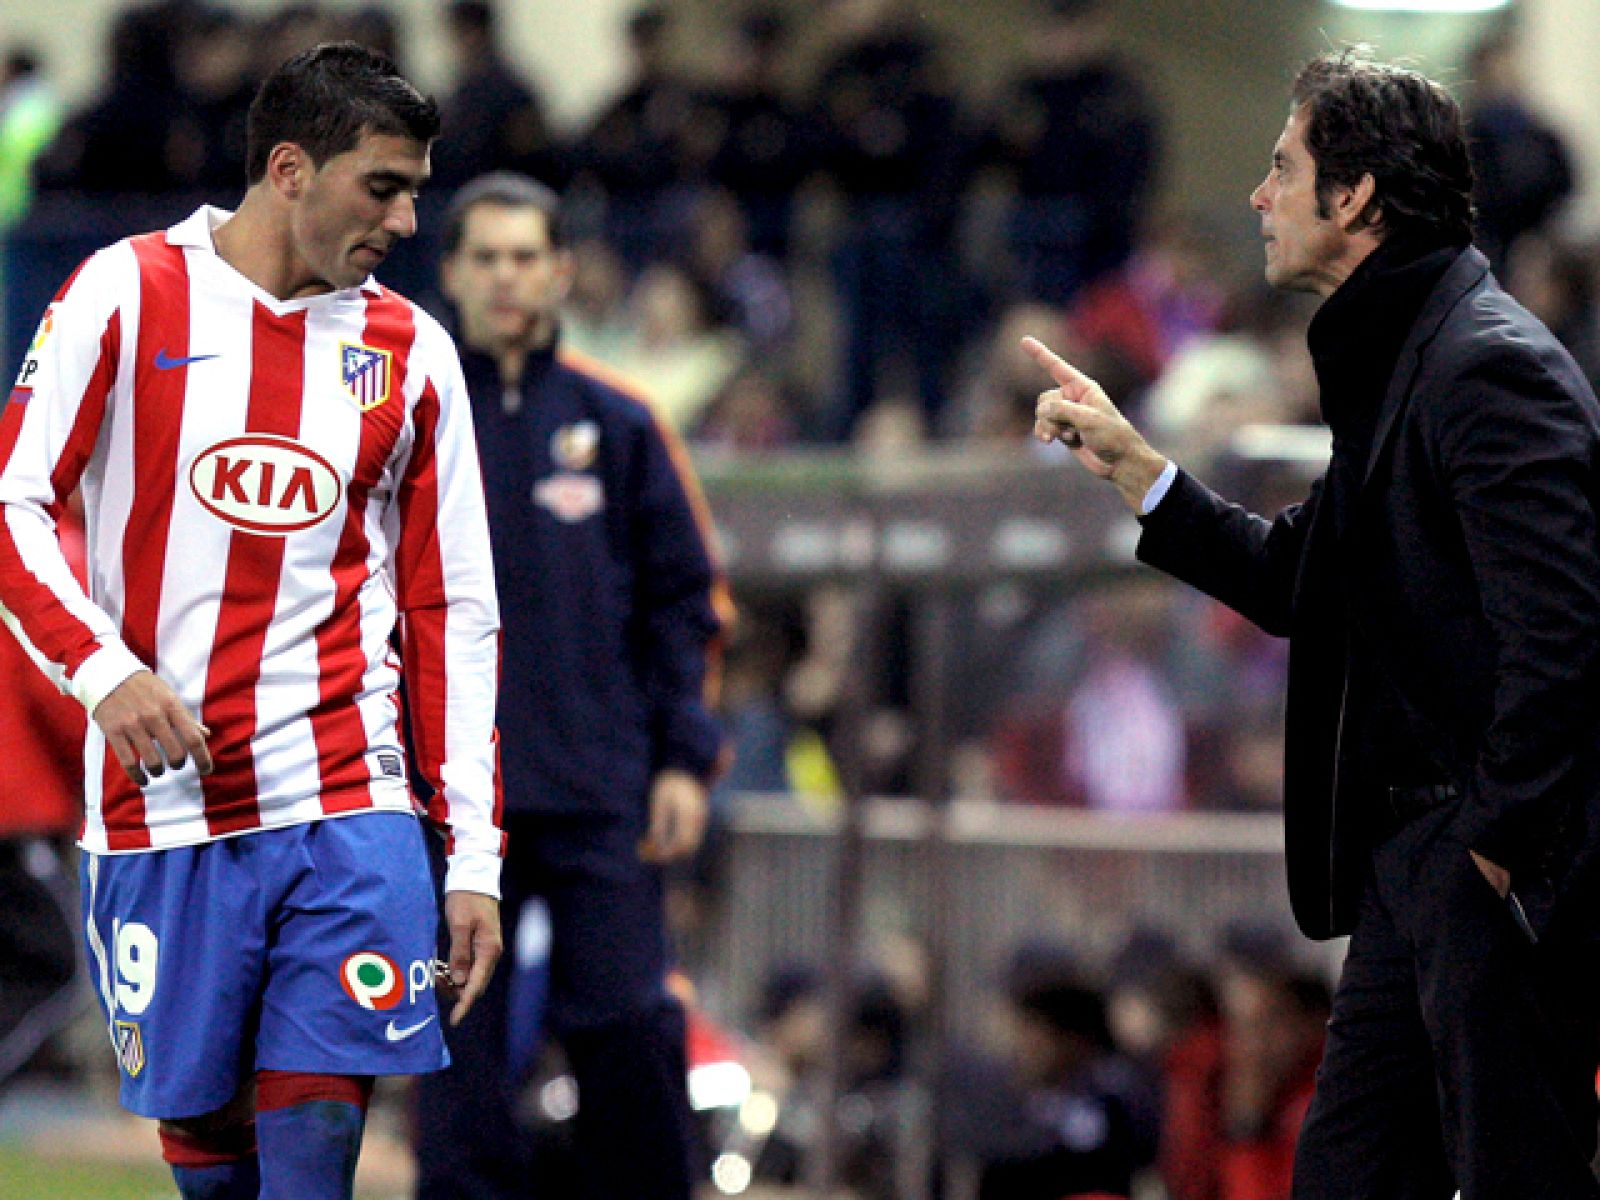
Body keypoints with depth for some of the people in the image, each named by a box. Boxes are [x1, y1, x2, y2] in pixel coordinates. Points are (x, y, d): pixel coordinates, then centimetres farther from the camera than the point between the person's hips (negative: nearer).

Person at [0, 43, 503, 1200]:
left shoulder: (411, 352, 10)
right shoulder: (128, 292, 2)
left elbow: (456, 614, 11)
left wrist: (476, 855, 5)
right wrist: (101, 667, -17)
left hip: (348, 811, 1)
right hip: (162, 811, -1)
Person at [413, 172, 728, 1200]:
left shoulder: (618, 424, 9)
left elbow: (686, 602, 9)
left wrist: (687, 760, 0)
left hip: (603, 801, 0)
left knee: (628, 1030, -5)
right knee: (459, 1043, -1)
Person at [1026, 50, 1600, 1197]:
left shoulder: (1490, 369, -17)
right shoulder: (1390, 365, 16)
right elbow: (1304, 585, 24)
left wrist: (1499, 834, -17)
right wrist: (1132, 466, 21)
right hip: (1409, 859, 10)